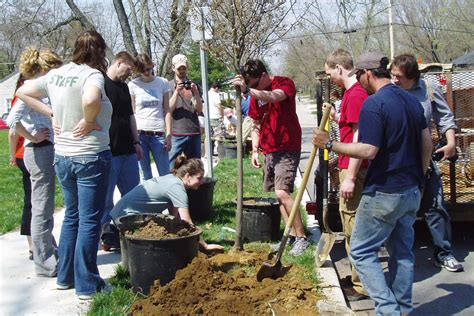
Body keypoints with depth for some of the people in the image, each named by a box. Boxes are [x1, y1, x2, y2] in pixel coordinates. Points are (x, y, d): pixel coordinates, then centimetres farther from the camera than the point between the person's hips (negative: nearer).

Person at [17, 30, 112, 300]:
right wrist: (89, 121, -19)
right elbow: (91, 100, -38)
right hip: (91, 157, -7)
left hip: (62, 156, 7)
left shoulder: (56, 74, 6)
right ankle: (87, 286, 10)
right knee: (89, 221, 2)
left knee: (72, 216, 20)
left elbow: (23, 92, 17)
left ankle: (65, 277, 29)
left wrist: (52, 113, 11)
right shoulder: (92, 74, -15)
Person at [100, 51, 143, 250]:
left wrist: (136, 141, 18)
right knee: (106, 197, 2)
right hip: (108, 151, -8)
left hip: (128, 150, 8)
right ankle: (106, 235, 11)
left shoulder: (124, 87, 16)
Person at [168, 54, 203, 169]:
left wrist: (196, 93, -8)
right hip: (176, 133, -3)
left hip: (194, 133, 4)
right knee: (172, 168, -5)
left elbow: (199, 110, 6)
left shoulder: (193, 86, 13)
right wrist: (177, 92, -13)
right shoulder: (169, 86, 3)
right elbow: (169, 110, -5)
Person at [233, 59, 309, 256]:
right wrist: (255, 150, 5)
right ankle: (292, 234, 20)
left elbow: (274, 96, -34)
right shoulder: (256, 94, 10)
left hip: (287, 149, -8)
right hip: (269, 151, 8)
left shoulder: (285, 83, -10)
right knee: (278, 194, 10)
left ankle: (301, 237, -9)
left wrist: (247, 90, -47)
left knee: (282, 192, -19)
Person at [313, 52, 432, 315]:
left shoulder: (373, 104, -17)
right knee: (402, 252, 17)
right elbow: (427, 143, 14)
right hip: (412, 192, 9)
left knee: (362, 253, 2)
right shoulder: (411, 100, 9)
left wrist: (330, 144, -14)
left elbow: (368, 150, -23)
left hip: (383, 194, -8)